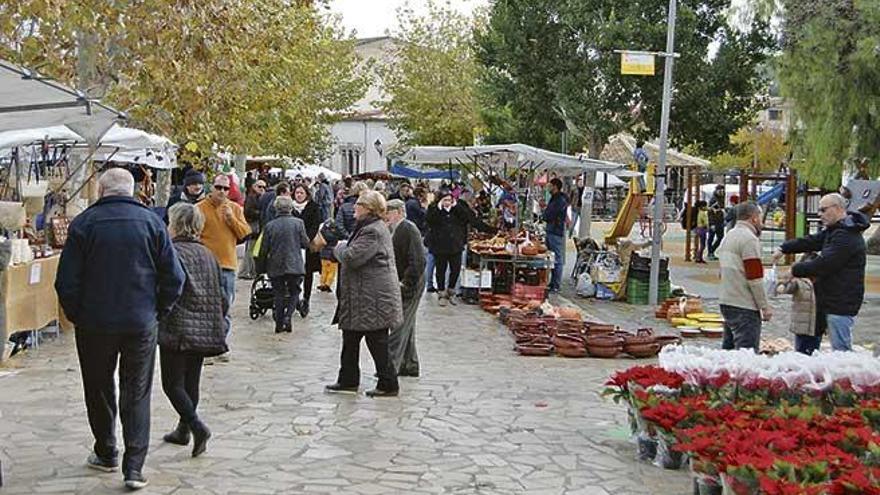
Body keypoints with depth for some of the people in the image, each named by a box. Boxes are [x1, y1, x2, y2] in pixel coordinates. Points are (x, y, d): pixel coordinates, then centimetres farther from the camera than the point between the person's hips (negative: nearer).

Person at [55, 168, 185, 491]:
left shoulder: (83, 223, -6)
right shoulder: (151, 222, -2)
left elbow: (67, 282, -7)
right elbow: (174, 277, -2)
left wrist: (76, 316, 8)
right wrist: (158, 313, 9)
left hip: (95, 323, 0)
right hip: (142, 324, 1)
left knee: (99, 390, 17)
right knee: (137, 394, 7)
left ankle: (106, 455, 30)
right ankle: (134, 467, 1)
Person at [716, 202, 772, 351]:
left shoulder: (728, 236, 17)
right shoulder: (749, 239, -12)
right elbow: (755, 277, -16)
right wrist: (765, 306, -12)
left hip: (726, 301, 9)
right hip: (744, 306, -9)